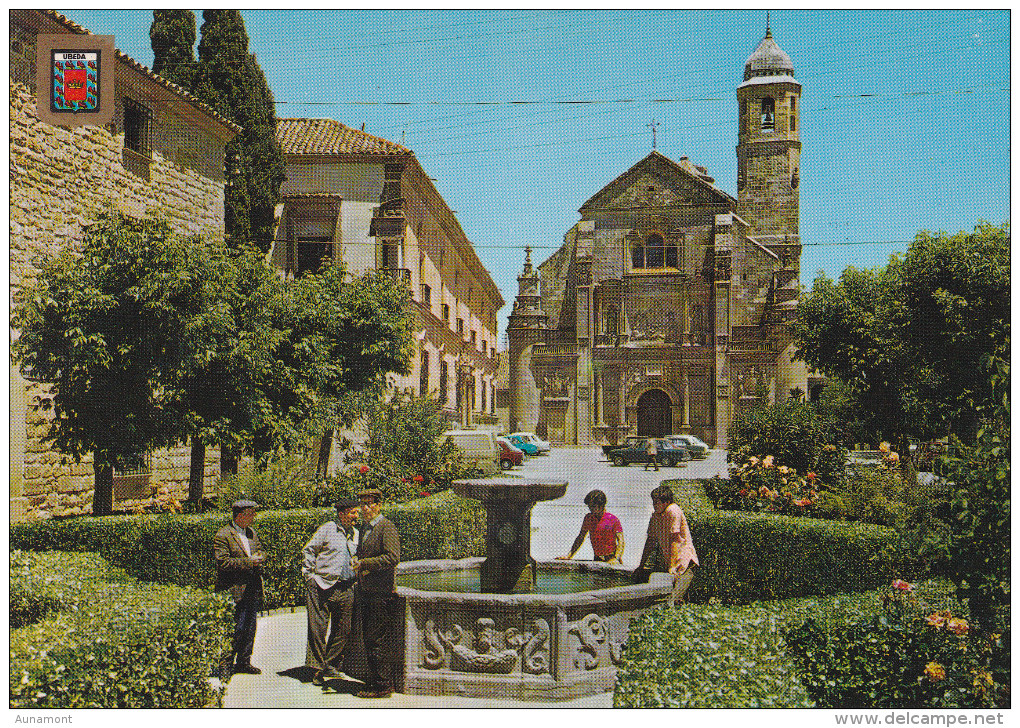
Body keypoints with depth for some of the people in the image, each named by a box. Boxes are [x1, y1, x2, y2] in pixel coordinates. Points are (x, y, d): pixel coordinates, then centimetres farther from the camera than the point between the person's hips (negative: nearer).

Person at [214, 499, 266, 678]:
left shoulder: (251, 533, 14)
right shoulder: (223, 536, -11)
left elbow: (260, 552, 23)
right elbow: (223, 562, -18)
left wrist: (258, 557, -2)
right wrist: (249, 562, -17)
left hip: (253, 589, 8)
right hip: (235, 590, -8)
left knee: (249, 628, 12)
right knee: (236, 628, -8)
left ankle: (243, 662, 23)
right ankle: (225, 665, 3)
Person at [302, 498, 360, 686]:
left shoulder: (356, 534, 14)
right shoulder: (327, 529, -2)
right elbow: (308, 550, 2)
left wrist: (356, 579, 15)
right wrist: (309, 575, -4)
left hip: (346, 589, 5)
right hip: (322, 585, -5)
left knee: (342, 631, 4)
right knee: (318, 628, -4)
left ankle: (330, 665, 18)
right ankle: (318, 667, 6)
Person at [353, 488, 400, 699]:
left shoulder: (386, 527, -11)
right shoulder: (364, 527, 16)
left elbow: (392, 558, -22)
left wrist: (364, 564, -19)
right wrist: (356, 563, 6)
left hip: (382, 593, -9)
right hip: (365, 591, 9)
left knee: (376, 641, -7)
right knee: (368, 639, 13)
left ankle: (383, 686, 1)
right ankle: (374, 680, 22)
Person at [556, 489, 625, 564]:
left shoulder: (613, 520, -4)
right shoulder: (588, 518, 10)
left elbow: (621, 541, -8)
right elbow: (580, 538, 17)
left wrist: (616, 558, -24)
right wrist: (569, 556, 11)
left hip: (611, 558, -4)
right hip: (597, 559, 4)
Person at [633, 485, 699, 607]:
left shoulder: (673, 512, -17)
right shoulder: (655, 516, 6)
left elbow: (674, 540, -20)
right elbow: (650, 541, 12)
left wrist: (671, 567, -23)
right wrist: (642, 565, 10)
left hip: (682, 555, -7)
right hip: (663, 555, 7)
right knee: (639, 575, 0)